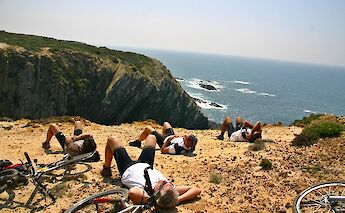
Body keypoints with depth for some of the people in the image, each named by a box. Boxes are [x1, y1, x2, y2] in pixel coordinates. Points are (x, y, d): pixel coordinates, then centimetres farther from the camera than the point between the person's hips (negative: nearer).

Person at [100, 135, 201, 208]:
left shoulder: (145, 195, -49)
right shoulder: (170, 191, -38)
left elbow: (131, 192, -71)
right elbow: (196, 189, -38)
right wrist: (177, 200, -46)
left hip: (128, 169, -3)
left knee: (112, 139, 14)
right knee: (151, 137, 25)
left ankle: (106, 169, 40)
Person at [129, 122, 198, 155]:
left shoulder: (178, 148, -48)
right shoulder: (190, 147, -30)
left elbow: (163, 150, -34)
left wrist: (168, 139, -30)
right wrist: (181, 137, -21)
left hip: (165, 141, -6)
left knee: (147, 128, 7)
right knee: (165, 123, 29)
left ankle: (138, 142, 37)